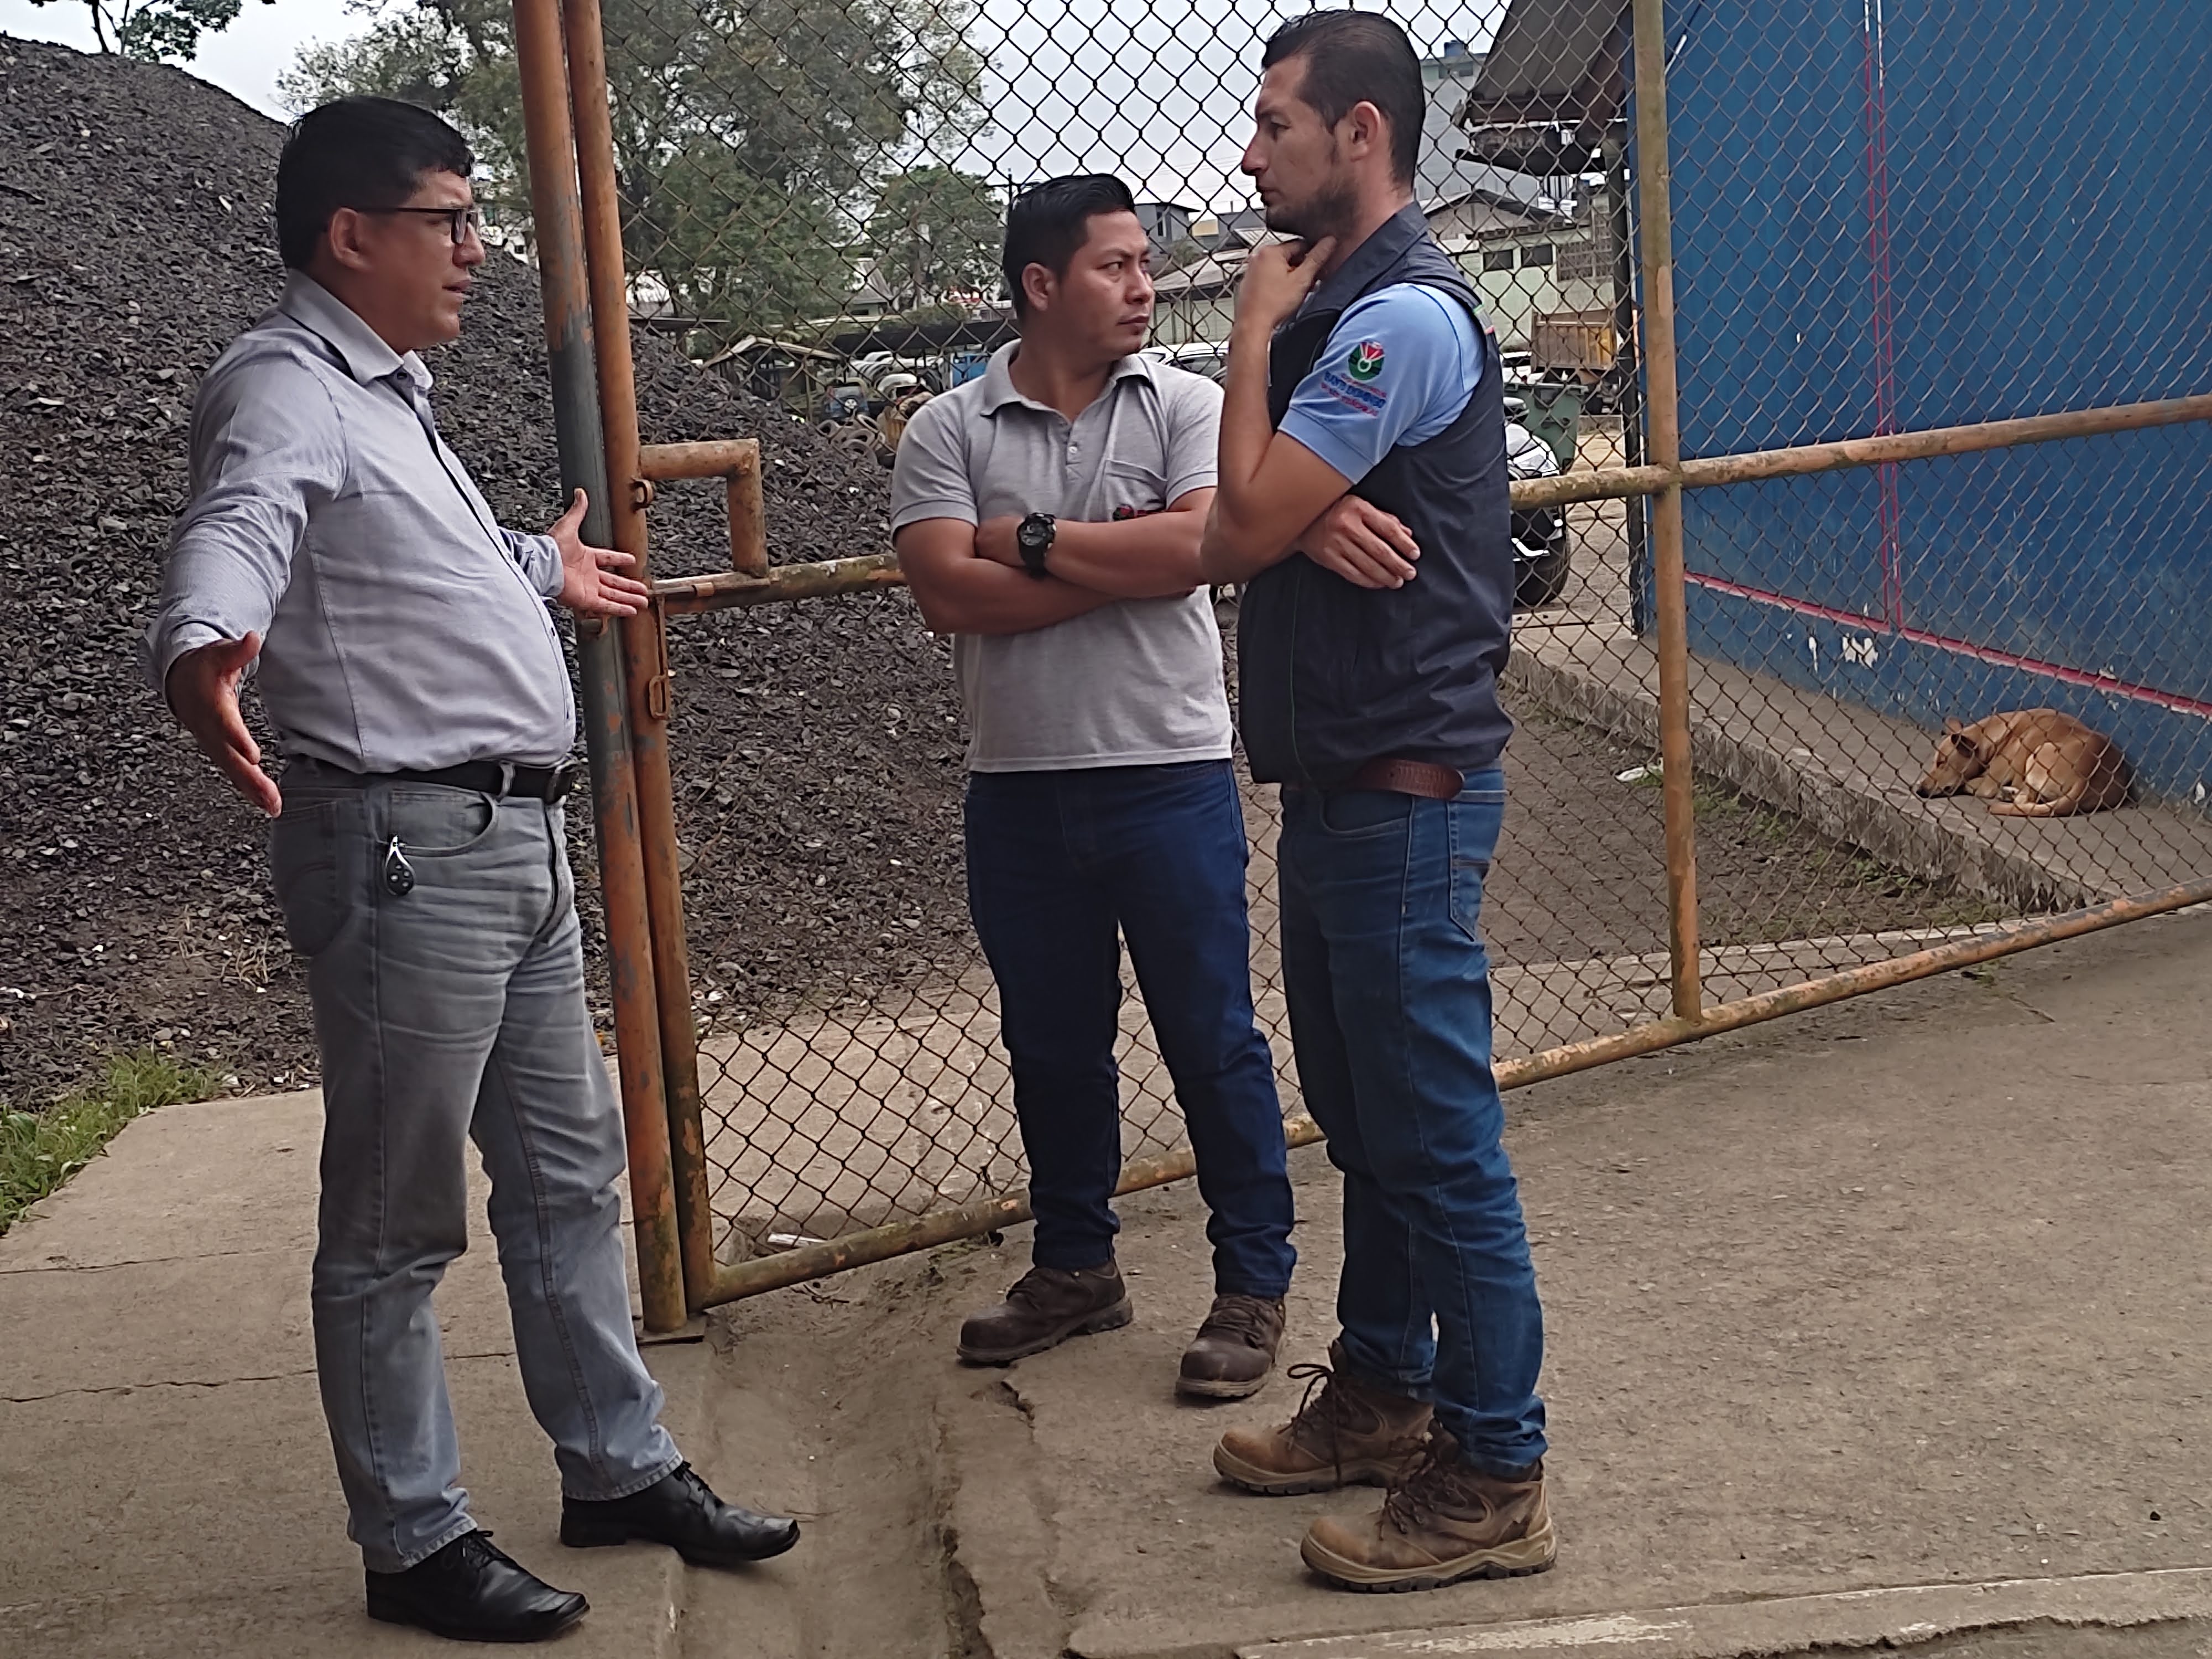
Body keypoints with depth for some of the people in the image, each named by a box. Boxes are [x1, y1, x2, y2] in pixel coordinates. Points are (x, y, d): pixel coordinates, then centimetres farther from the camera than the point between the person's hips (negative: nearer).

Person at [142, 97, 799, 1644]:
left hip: (519, 838, 10)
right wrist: (201, 644, -56)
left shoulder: (391, 392, 19)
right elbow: (240, 524, -34)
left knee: (570, 1169, 17)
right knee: (396, 1223, 2)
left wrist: (544, 569, 54)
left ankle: (620, 1467, 31)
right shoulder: (286, 387, -12)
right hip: (405, 846, -10)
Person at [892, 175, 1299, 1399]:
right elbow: (950, 595, -13)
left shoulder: (1184, 406, 0)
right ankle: (1075, 1267, 31)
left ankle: (1253, 1283, 16)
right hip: (1018, 790, 2)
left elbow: (1199, 544, -18)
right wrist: (1124, 562, -14)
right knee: (1051, 1044, 15)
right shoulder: (949, 431, 1)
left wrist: (1033, 542, -12)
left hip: (1170, 772, -2)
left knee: (1213, 1038, 4)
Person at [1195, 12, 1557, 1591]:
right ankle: (1382, 1389, 34)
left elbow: (1245, 519, -19)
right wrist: (1310, 521, -10)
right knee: (1364, 1114, 19)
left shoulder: (1405, 316, -16)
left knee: (1439, 1135, -3)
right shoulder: (1334, 311, 15)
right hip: (1336, 778, 10)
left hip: (1407, 787, -10)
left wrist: (1256, 332, -8)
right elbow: (1229, 545, 12)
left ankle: (1492, 1477, 7)